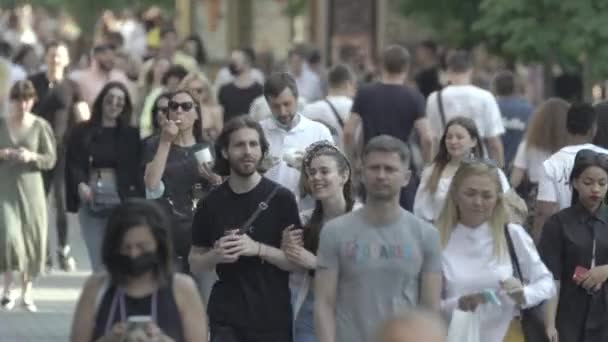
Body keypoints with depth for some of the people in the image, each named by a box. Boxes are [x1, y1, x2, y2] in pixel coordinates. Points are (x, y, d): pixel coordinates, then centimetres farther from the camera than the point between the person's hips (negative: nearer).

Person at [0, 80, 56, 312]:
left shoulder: (40, 126, 0)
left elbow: (51, 159, 2)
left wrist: (32, 157, -16)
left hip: (30, 187, 1)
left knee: (31, 238, 3)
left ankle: (27, 292, 15)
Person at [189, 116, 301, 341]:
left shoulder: (280, 198, -2)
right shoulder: (211, 204, 5)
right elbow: (195, 264, 12)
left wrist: (258, 249, -18)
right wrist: (216, 255, -9)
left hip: (273, 318, -1)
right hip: (226, 319, 1)